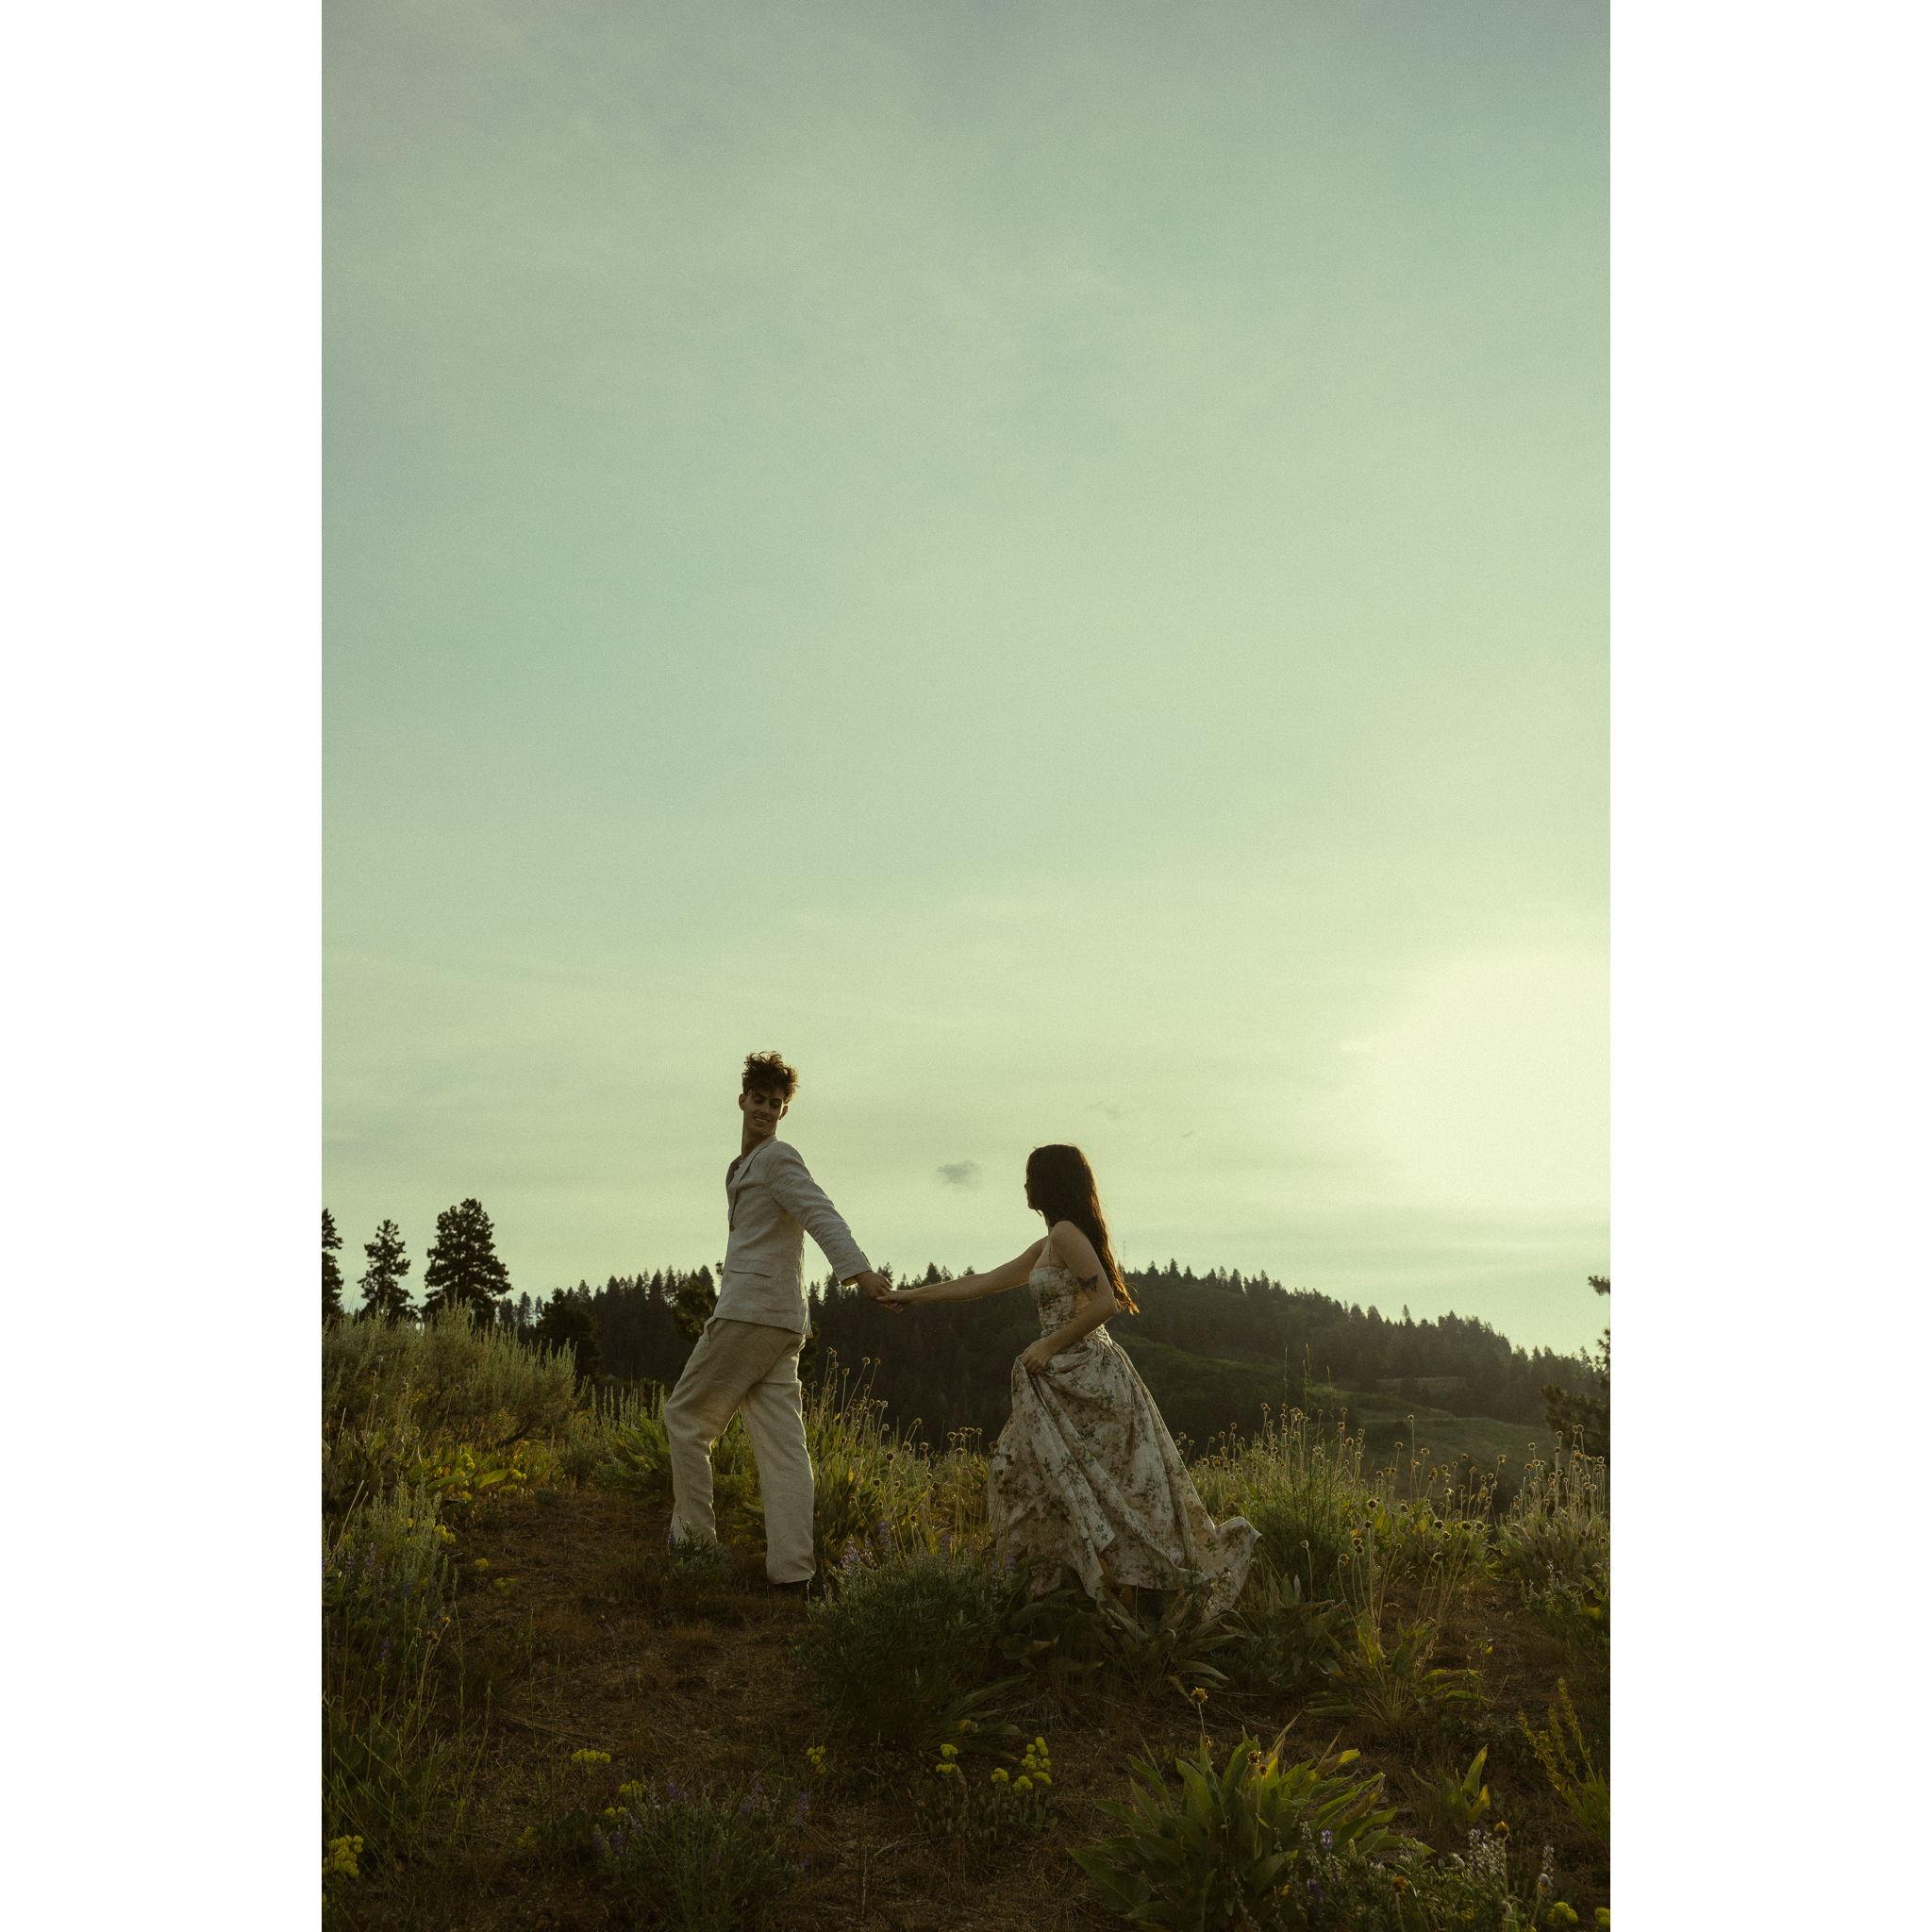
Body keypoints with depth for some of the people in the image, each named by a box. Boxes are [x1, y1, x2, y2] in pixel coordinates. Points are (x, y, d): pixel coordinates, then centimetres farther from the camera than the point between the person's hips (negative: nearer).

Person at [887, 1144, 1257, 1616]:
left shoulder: (1066, 1233, -12)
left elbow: (1105, 1303, -21)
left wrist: (1050, 1345, -14)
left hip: (1085, 1374, -10)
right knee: (1021, 1469, 10)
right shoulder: (1046, 1246, 18)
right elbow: (982, 1282, 23)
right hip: (1068, 1379, 10)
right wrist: (911, 1295, 25)